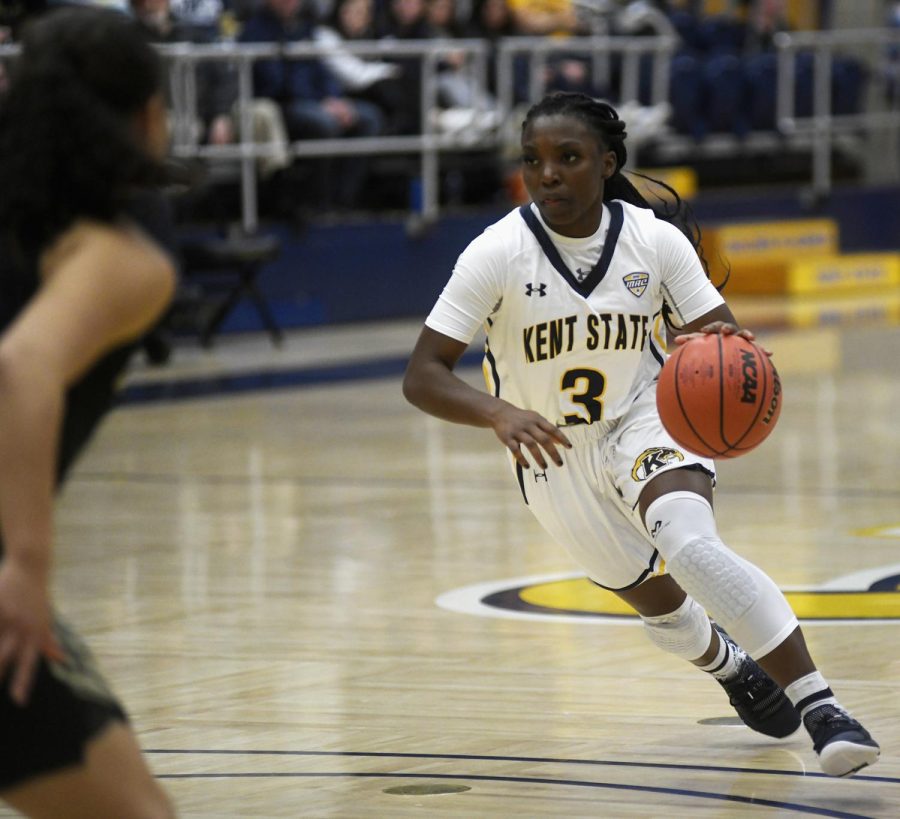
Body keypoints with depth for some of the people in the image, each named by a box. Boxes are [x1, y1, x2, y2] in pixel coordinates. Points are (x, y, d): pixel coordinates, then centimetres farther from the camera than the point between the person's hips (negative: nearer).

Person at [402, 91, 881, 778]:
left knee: (691, 545, -32)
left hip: (646, 425, -1)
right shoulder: (498, 253, -20)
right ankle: (728, 664, 54)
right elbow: (423, 377, -22)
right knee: (661, 605, 17)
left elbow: (723, 336, -9)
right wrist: (501, 414, -42)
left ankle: (821, 707, -33)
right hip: (555, 457, 1)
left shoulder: (656, 240, -16)